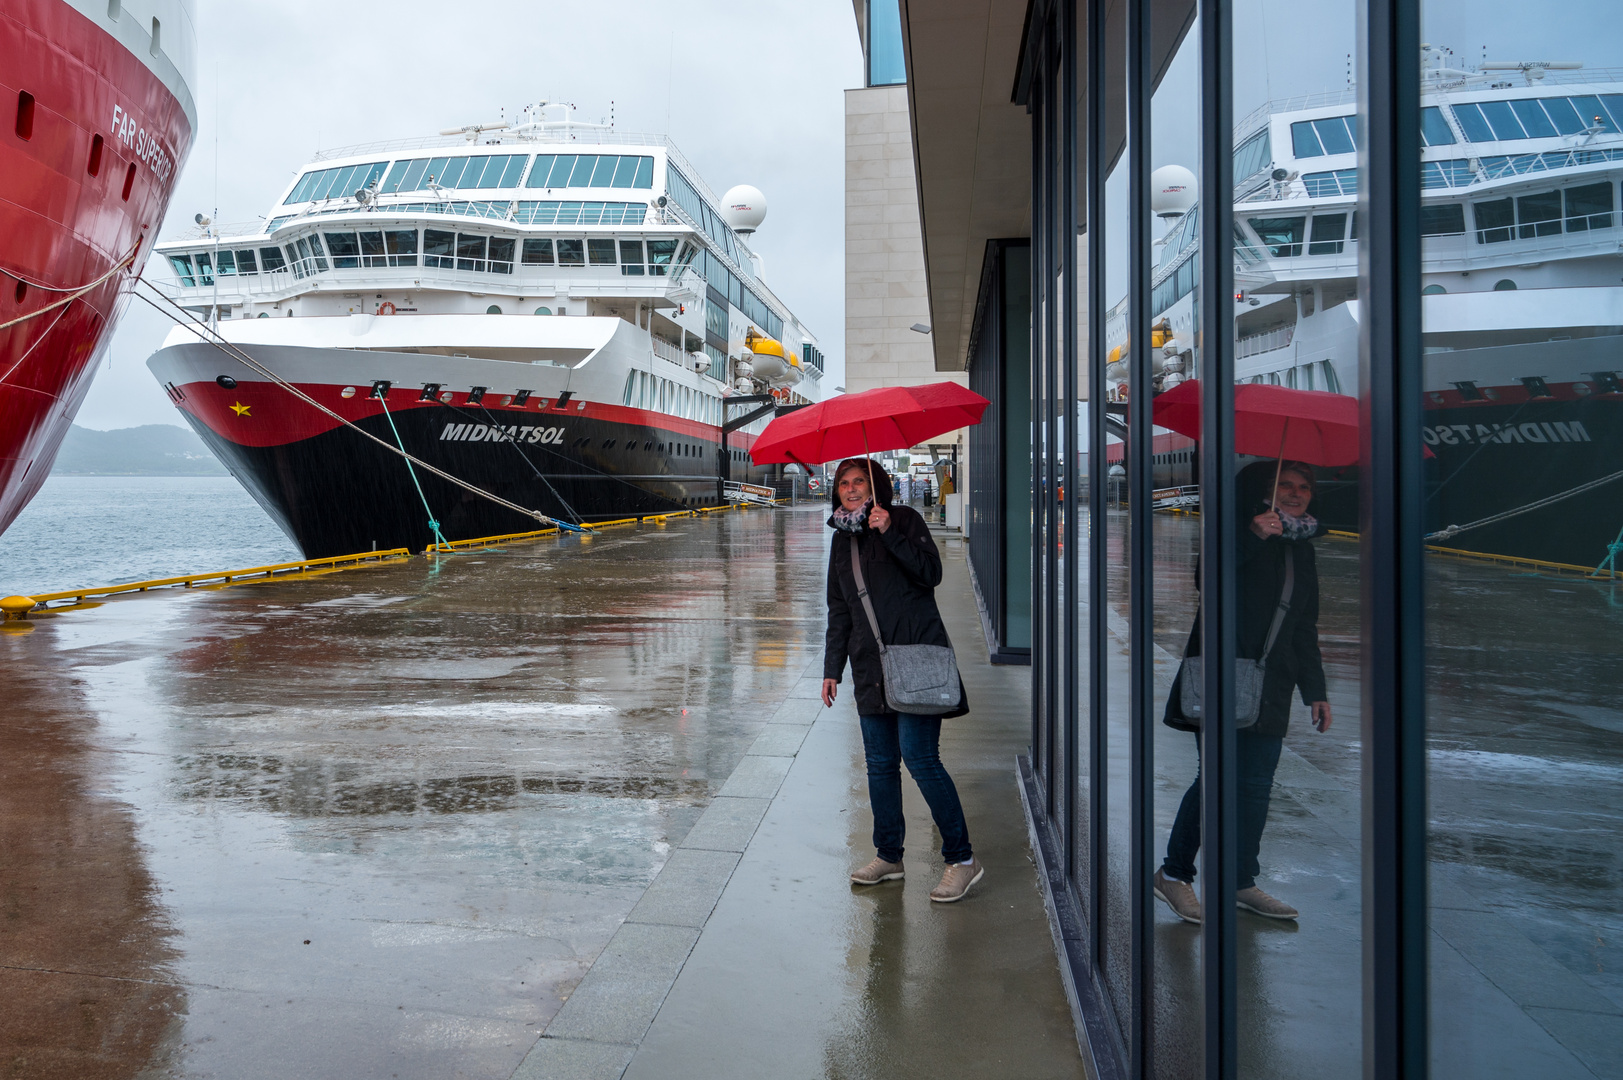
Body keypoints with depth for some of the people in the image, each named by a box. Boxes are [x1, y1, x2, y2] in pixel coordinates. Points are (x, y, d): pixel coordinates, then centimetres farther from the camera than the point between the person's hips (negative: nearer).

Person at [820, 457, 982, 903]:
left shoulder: (904, 519, 0)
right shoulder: (842, 539, 16)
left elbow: (931, 573, -13)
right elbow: (839, 610, 20)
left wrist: (890, 533, -21)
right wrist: (832, 668, 15)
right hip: (871, 666, 6)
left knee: (919, 757, -10)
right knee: (880, 763, 8)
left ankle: (962, 858, 0)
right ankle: (889, 857, 21)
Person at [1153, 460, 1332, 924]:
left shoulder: (1302, 551, 17)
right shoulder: (1241, 530, -3)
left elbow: (1304, 630, 23)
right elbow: (1208, 578, -23)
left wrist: (1314, 691, 20)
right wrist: (1251, 536, -35)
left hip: (1269, 687, 6)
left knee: (1256, 785, 7)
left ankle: (1243, 882, 20)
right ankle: (1174, 873, 7)